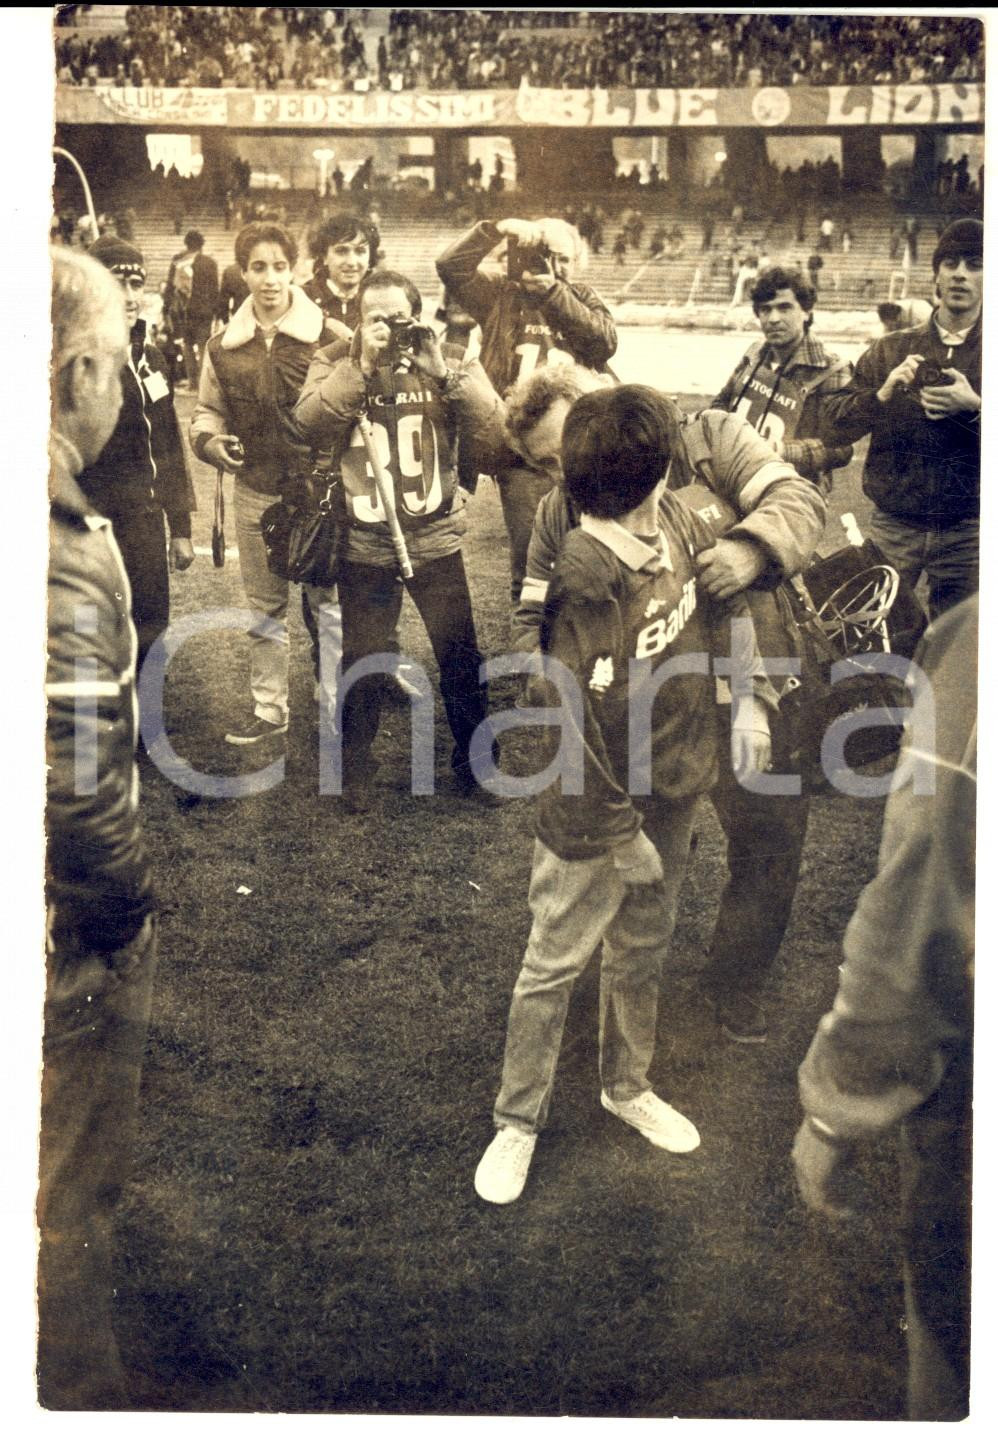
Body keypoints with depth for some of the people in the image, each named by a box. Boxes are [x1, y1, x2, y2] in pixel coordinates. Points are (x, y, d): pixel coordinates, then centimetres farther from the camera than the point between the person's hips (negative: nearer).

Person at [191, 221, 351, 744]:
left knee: (328, 601, 6)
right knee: (264, 607, 13)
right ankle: (268, 708, 25)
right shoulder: (224, 347, 3)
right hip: (256, 494, 4)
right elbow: (208, 410, 14)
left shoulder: (331, 337, -7)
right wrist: (210, 440, -7)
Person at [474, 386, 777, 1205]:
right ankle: (519, 1121, 31)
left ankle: (628, 1086, 47)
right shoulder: (587, 590, -29)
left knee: (644, 950, 24)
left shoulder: (677, 521, -6)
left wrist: (750, 697, 6)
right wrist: (622, 834, -15)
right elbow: (575, 731, -24)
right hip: (599, 811, -7)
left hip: (678, 795, 7)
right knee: (555, 967, 10)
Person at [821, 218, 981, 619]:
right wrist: (881, 395, -16)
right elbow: (832, 424, 1)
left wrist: (973, 409, -19)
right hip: (893, 528, 0)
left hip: (966, 534, 0)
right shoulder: (890, 350, 9)